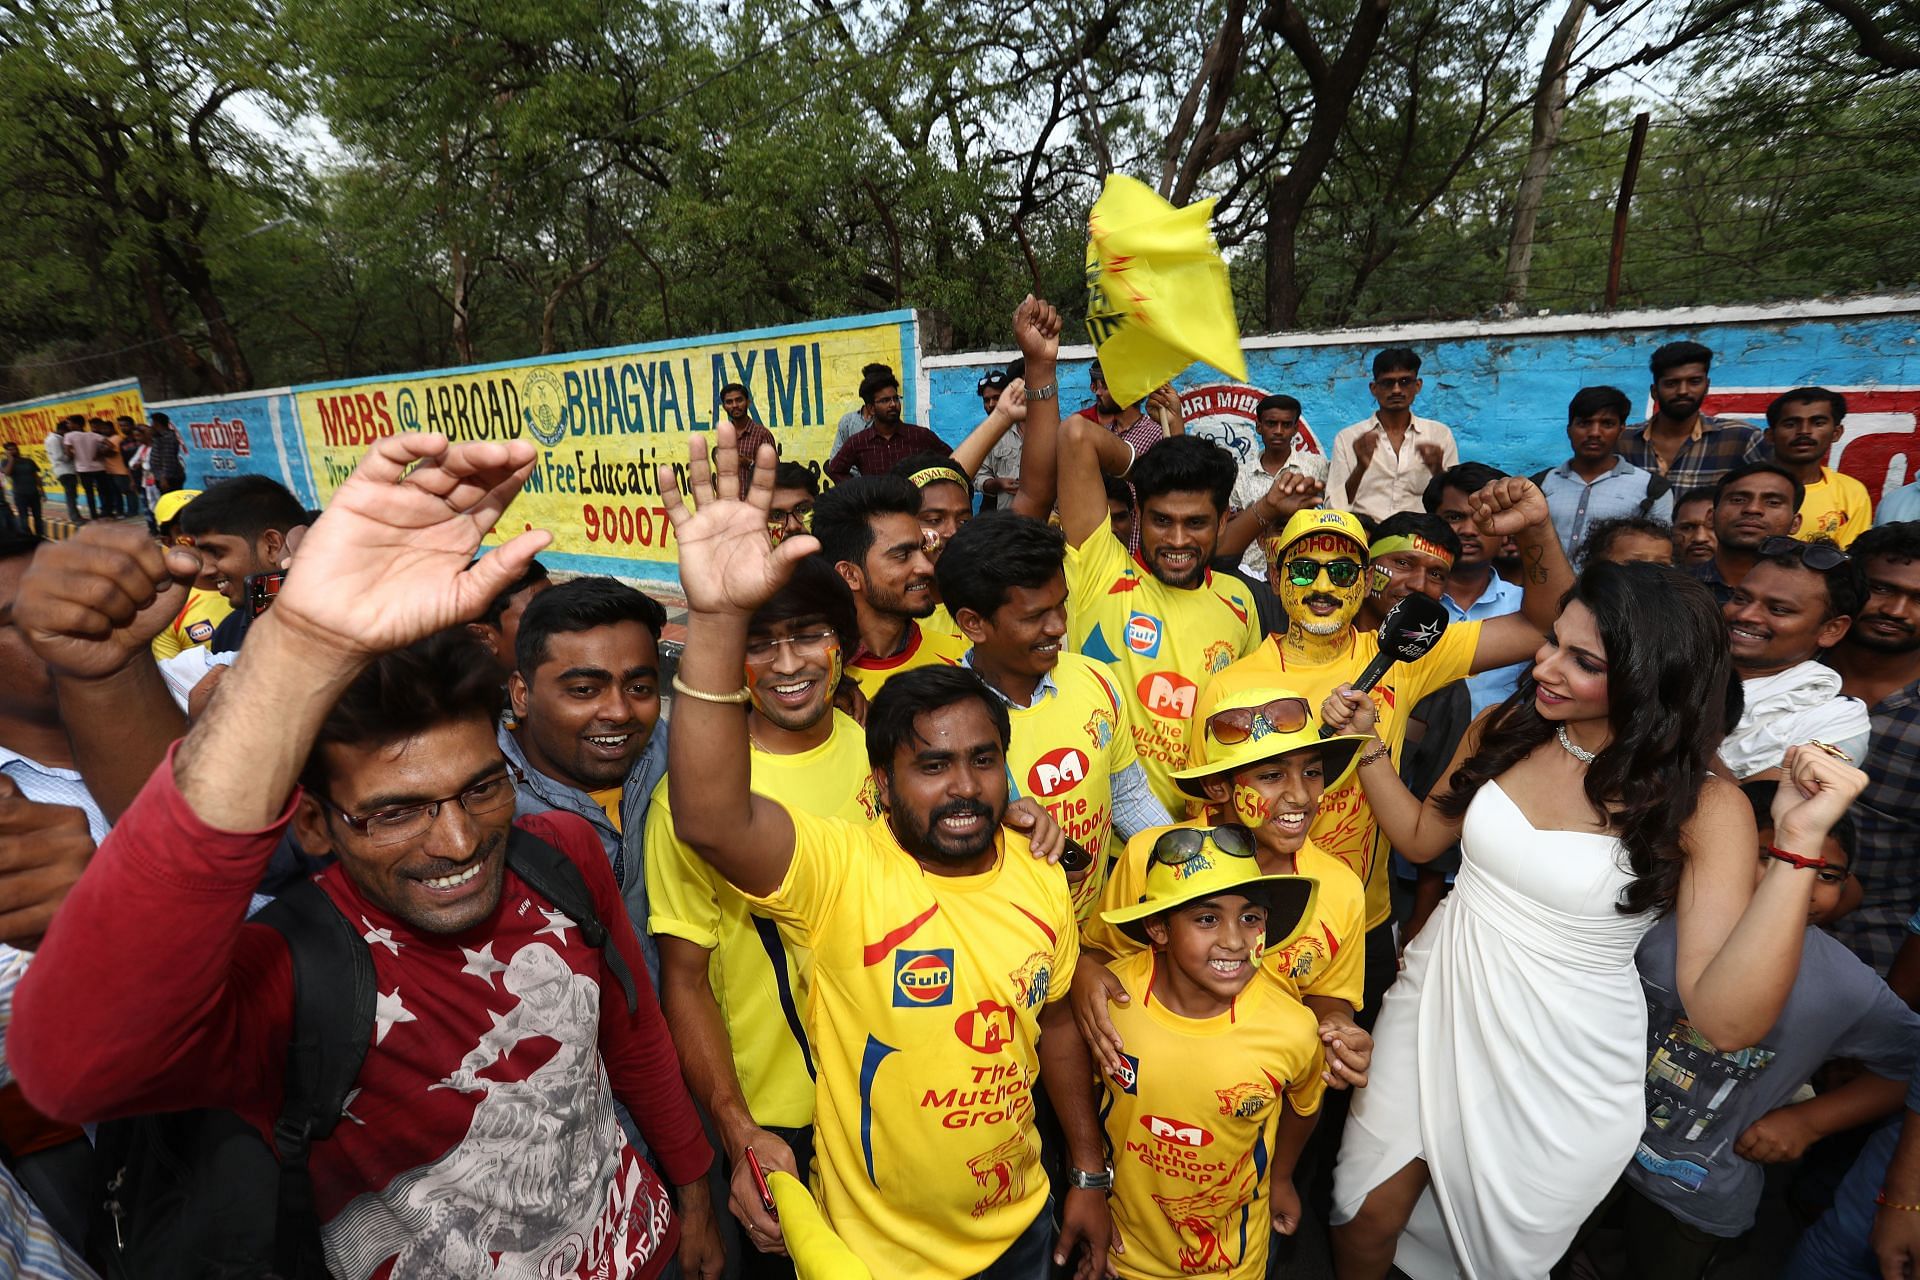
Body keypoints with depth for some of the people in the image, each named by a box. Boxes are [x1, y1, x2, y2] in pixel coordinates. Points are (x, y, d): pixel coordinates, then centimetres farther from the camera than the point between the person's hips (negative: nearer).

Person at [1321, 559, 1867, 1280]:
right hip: (1436, 1007, 3)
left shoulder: (1703, 807, -15)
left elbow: (1726, 1019, -24)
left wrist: (1797, 844, -29)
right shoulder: (1506, 729, -6)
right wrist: (1367, 745, -4)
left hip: (1560, 1068, -2)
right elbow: (1422, 838, 9)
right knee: (1365, 1221, 12)